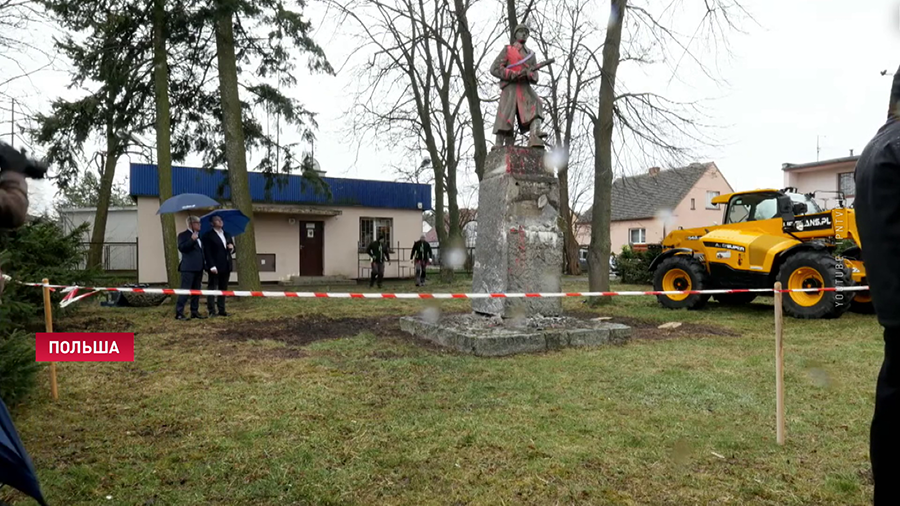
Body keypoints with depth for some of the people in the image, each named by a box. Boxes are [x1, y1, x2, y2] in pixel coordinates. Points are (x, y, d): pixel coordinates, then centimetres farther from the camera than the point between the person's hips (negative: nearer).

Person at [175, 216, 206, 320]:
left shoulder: (199, 235, 19)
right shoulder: (183, 235, -4)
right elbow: (181, 247, -18)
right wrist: (192, 239, -25)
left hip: (198, 268, 8)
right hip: (188, 268, -8)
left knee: (196, 291, 10)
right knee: (185, 291, -9)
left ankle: (194, 311, 17)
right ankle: (179, 313, -6)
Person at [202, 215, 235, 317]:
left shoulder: (227, 235, 17)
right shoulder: (208, 236, -3)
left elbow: (232, 249, 23)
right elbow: (207, 252, -10)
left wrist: (232, 247, -2)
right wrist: (212, 266, -19)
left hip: (226, 266, 6)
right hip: (215, 267, -6)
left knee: (223, 289, 9)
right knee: (212, 288, -3)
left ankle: (221, 310, 14)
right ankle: (212, 311, -1)